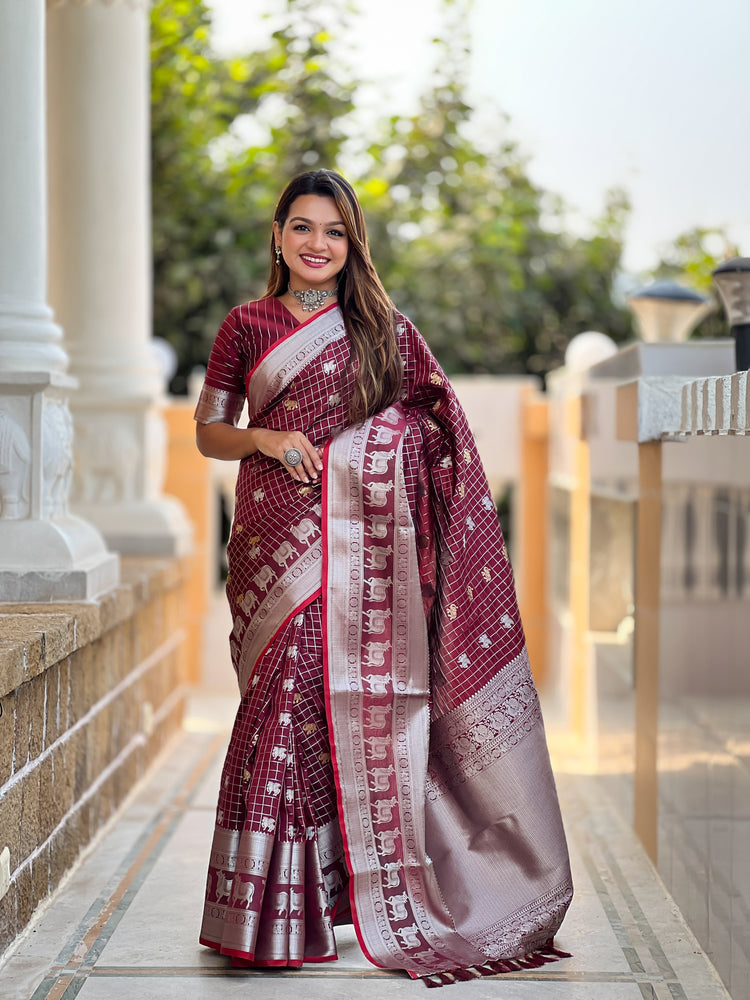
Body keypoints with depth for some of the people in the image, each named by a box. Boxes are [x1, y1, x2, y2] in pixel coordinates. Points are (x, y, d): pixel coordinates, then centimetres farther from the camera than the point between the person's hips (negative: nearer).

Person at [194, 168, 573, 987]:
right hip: (278, 542, 0)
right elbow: (207, 431, 12)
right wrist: (266, 439, -8)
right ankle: (273, 912, 5)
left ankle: (364, 885, 11)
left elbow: (436, 442, 9)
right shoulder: (246, 327, 9)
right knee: (283, 702, -4)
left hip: (364, 546, 0)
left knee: (361, 703, -1)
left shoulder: (385, 330, 9)